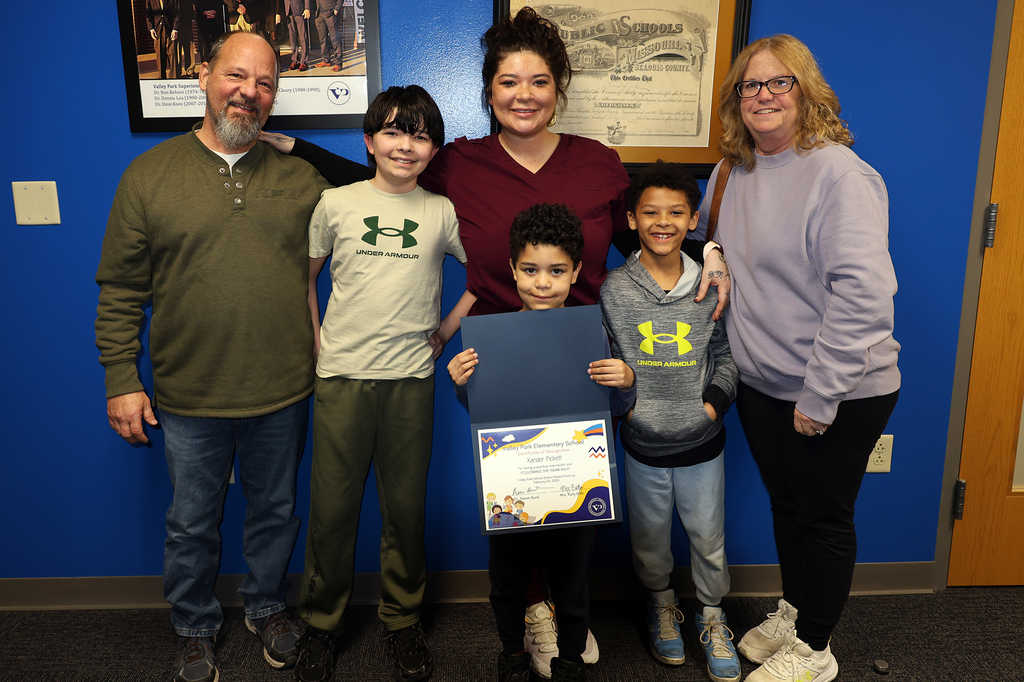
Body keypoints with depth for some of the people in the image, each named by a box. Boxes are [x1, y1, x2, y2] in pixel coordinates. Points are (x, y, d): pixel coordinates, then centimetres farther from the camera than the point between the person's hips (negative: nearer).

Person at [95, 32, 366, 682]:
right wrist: (122, 377, -5)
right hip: (189, 398, -1)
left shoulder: (301, 177, 1)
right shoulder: (149, 175, -2)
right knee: (192, 525, 16)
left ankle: (268, 606, 44)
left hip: (283, 393, 1)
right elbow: (121, 290, -1)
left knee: (276, 512, 19)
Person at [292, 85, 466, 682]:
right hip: (342, 374, 0)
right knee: (332, 505, 5)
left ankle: (404, 618, 28)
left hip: (411, 376, 0)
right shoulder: (336, 203, 5)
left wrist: (443, 331, 5)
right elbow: (305, 275, 15)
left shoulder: (442, 212, 4)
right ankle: (322, 622, 26)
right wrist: (315, 339, 7)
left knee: (407, 505, 7)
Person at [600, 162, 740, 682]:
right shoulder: (613, 289, -6)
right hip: (643, 442, 0)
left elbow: (726, 355, 5)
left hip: (702, 441, 0)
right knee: (649, 533, 17)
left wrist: (713, 401, -7)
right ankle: (662, 603, 44)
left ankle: (712, 615, 38)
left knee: (707, 535, 14)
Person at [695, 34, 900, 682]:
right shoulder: (733, 172, 5)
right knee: (784, 503, 21)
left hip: (838, 393, -7)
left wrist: (820, 394, -22)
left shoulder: (838, 173, -18)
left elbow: (862, 292, -24)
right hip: (762, 385, 7)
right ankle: (792, 614, 43)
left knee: (824, 517, 9)